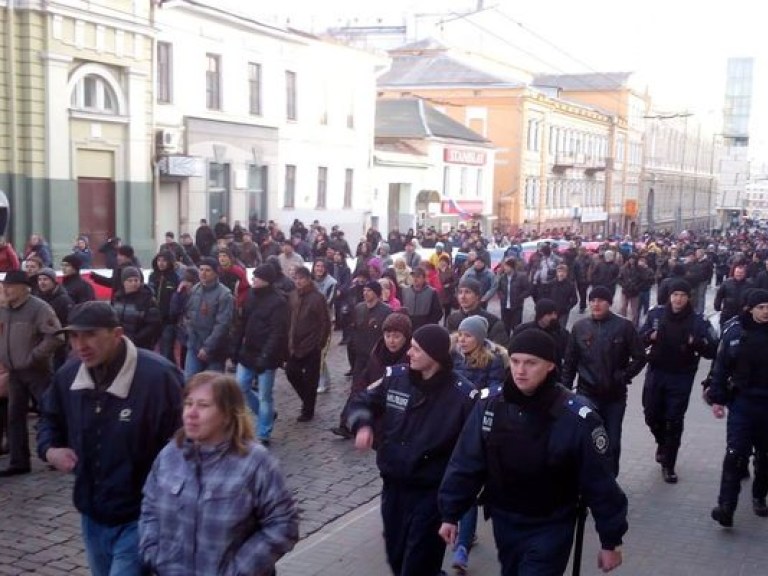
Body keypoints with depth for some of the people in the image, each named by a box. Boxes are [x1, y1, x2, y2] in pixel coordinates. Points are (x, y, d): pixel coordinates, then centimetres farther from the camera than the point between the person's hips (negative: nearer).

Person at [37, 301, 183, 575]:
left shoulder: (158, 377, -22)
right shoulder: (67, 375, -1)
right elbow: (51, 418, 20)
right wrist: (49, 449, -1)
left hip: (140, 518, -7)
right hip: (92, 516, 7)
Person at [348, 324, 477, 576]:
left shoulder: (463, 394, -17)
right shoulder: (395, 376, -4)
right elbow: (363, 402, 9)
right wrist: (362, 425, -12)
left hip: (432, 491, -5)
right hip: (393, 484, 5)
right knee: (395, 554, 21)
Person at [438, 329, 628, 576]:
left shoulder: (576, 416, -21)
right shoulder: (489, 406, -10)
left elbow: (599, 483, -14)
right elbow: (466, 464, -2)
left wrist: (611, 540, -8)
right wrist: (450, 514, 1)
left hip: (551, 528, -4)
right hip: (503, 522, 4)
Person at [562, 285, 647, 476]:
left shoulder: (624, 326, -4)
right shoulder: (580, 327, 1)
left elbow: (639, 357, -1)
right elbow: (570, 362, 5)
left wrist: (623, 377, -11)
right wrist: (565, 390, 2)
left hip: (615, 396, 0)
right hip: (587, 395, 1)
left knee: (613, 442, 8)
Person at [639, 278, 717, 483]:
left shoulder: (698, 321, -12)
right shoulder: (656, 314, -5)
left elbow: (713, 351, -13)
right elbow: (640, 339, 4)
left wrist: (697, 342, -33)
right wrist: (649, 336, -19)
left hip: (681, 378, -2)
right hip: (655, 373, 3)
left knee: (674, 421, 2)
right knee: (652, 416, 13)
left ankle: (668, 465, 16)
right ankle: (662, 443, 45)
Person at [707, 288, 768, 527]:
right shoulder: (735, 331, -5)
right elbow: (721, 366, 0)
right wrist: (717, 398, -2)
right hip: (742, 402, -2)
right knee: (735, 454, -8)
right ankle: (726, 506, -8)